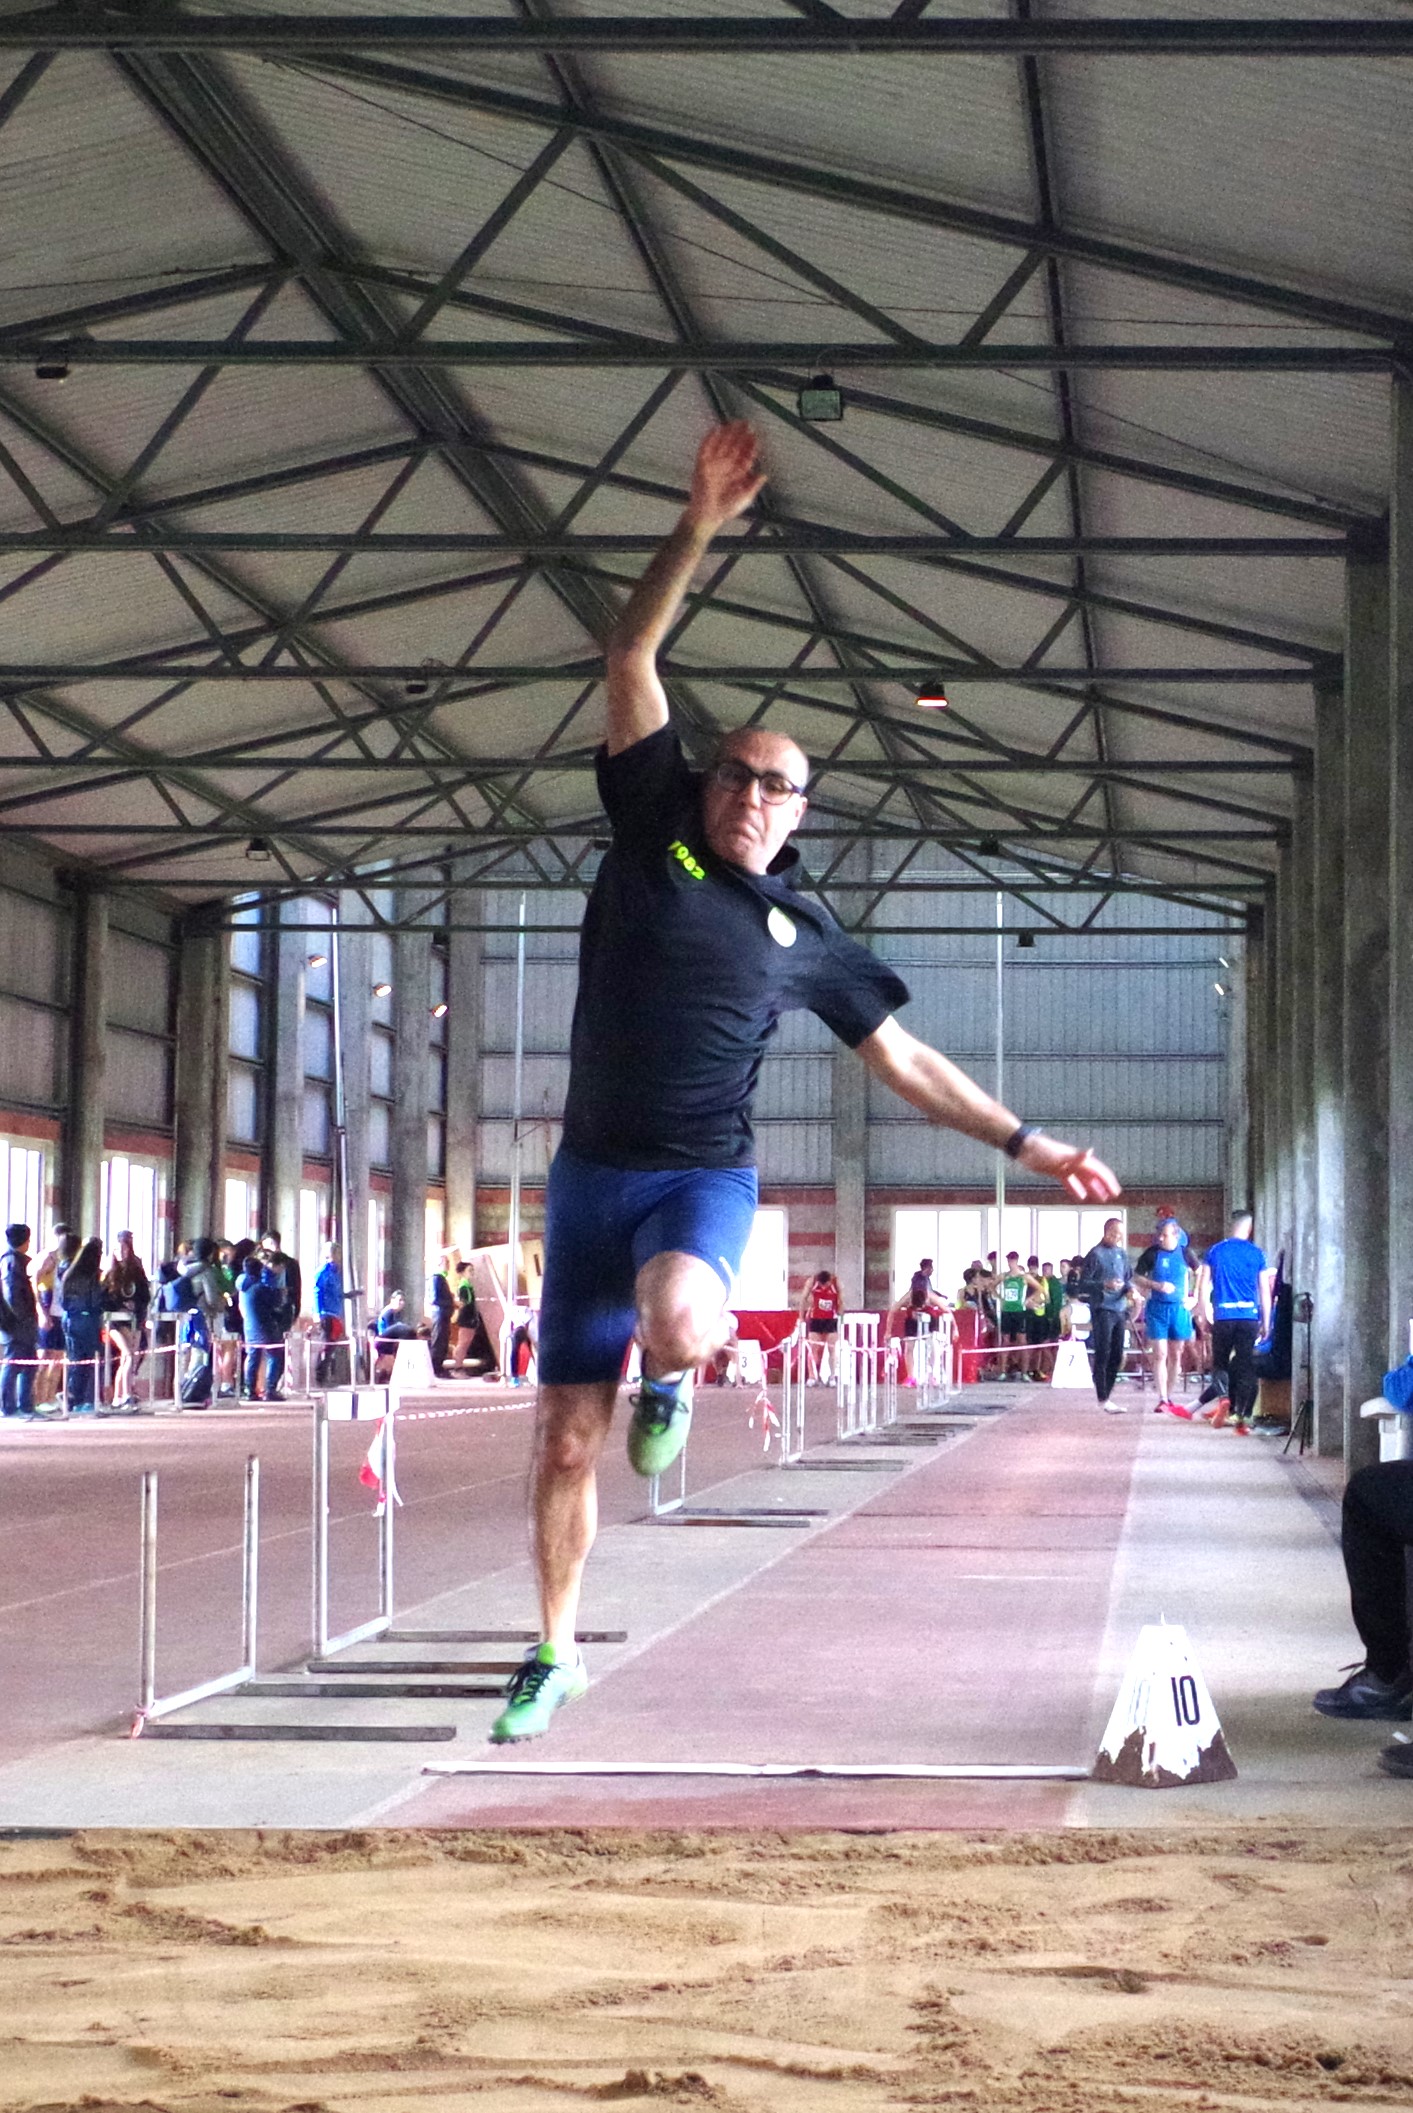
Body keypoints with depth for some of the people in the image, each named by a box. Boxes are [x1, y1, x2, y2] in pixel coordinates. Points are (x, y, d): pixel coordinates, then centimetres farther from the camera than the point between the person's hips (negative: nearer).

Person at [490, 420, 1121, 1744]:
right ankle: (555, 1652, 21)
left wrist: (1029, 1146, 6)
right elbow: (629, 659, -1)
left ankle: (672, 1379, 3)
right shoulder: (652, 831, 3)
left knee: (675, 1329, -36)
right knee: (565, 1438, 3)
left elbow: (907, 1064, 12)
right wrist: (700, 528, -7)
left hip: (703, 1178, -1)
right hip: (591, 1170, 1)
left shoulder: (806, 936, 5)